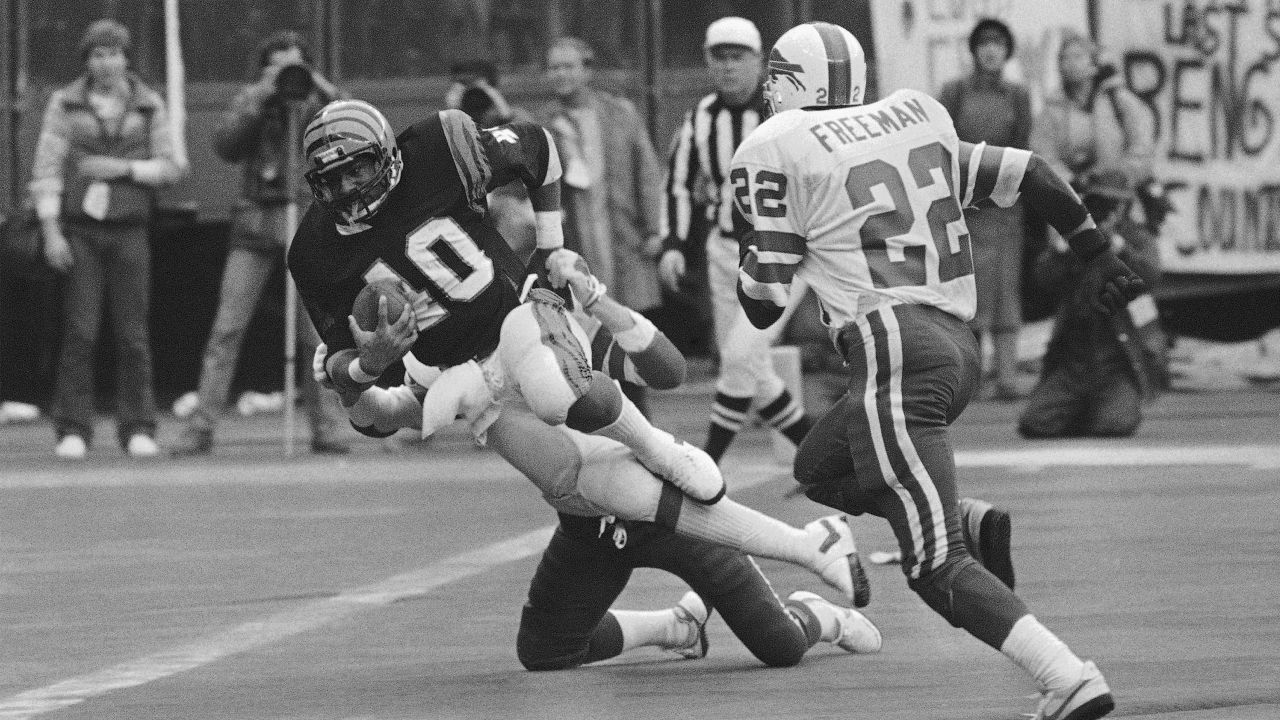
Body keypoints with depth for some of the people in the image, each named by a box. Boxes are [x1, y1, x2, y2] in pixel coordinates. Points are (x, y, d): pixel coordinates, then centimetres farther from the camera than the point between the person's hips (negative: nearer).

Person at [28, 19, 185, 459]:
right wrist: (51, 232, -8)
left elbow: (170, 168, 5)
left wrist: (123, 168, -10)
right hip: (80, 229, -1)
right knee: (79, 331, -6)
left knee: (132, 333, -1)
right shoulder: (66, 104, 3)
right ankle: (73, 431, -3)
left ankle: (137, 430, 4)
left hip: (129, 229, 1)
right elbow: (46, 170, 0)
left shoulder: (148, 106, 6)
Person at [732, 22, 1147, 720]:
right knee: (819, 469, 28)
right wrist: (1097, 255, 30)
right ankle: (969, 523, 6)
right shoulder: (914, 120, 17)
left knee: (935, 567, -11)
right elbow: (1026, 174, 19)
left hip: (893, 346, -8)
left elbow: (763, 304, 2)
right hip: (959, 346, 8)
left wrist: (753, 243, 23)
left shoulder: (774, 151, 0)